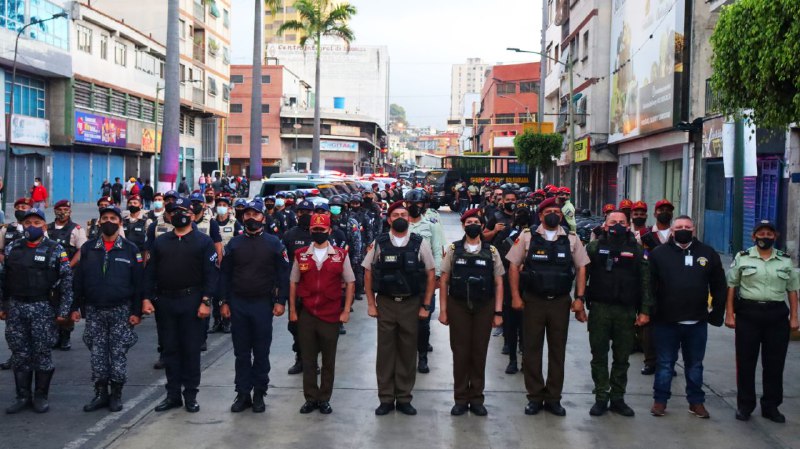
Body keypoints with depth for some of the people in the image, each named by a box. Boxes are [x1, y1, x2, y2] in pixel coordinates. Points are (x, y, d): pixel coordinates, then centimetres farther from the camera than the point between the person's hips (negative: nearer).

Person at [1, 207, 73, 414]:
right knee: (19, 354, 7)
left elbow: (66, 281, -4)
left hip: (43, 309, -3)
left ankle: (41, 396, 13)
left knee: (42, 354, 2)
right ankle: (23, 396, 17)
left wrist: (63, 310, -9)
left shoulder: (55, 250, -2)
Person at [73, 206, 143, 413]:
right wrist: (76, 307, 2)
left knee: (119, 353, 2)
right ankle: (100, 393, 16)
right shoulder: (88, 248, 6)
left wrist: (136, 311, -8)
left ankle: (116, 394, 14)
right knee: (97, 353, 6)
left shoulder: (131, 249, -1)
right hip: (94, 311, 2)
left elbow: (138, 282, -3)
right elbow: (78, 279, 7)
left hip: (121, 311, -2)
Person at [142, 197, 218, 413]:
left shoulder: (203, 241, 0)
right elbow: (150, 272, 9)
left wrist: (206, 301, -14)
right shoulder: (160, 242, 12)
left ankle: (191, 395, 11)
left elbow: (211, 273, -6)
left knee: (191, 349, 2)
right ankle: (173, 394, 17)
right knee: (170, 349, 8)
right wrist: (146, 298, -2)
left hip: (192, 301, -3)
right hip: (165, 302, 3)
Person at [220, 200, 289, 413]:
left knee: (261, 352, 5)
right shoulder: (234, 243, 6)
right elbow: (225, 274, 8)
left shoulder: (273, 243, -1)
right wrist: (225, 302, 3)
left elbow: (283, 274, -3)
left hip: (263, 304, -2)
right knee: (241, 352, 8)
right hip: (238, 304, 2)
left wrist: (280, 301, -9)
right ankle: (243, 393, 15)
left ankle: (259, 395, 15)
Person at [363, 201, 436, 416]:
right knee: (385, 351, 4)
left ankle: (404, 398, 16)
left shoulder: (420, 244, 0)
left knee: (407, 351, 6)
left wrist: (426, 306, -1)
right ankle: (386, 399, 13)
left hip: (411, 304, 0)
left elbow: (431, 275, 3)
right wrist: (371, 304, 1)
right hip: (385, 304, 0)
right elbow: (368, 273, 5)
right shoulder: (379, 243, 0)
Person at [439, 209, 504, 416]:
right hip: (458, 307, 0)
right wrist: (443, 310, -2)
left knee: (479, 353, 5)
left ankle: (477, 399, 16)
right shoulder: (453, 249, 3)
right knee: (460, 353, 3)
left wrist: (498, 312, -2)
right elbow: (444, 281, 3)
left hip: (484, 308, 1)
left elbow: (498, 284, 4)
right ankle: (461, 399, 12)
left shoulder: (491, 251, 5)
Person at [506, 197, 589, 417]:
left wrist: (579, 298, -1)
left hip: (560, 302, 1)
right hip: (533, 301, -1)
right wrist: (516, 296, -4)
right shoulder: (527, 238, 1)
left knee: (558, 350, 7)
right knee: (531, 349, 3)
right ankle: (535, 397, 14)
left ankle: (553, 398, 18)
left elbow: (581, 268, 8)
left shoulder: (571, 240, 6)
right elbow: (514, 266, 2)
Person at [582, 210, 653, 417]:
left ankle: (618, 398, 18)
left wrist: (644, 310, -4)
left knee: (622, 358, 8)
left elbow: (645, 282, 3)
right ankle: (601, 398, 13)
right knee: (599, 356, 4)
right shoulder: (594, 247, 4)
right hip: (599, 309, -1)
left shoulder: (637, 250, 5)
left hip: (626, 312, 1)